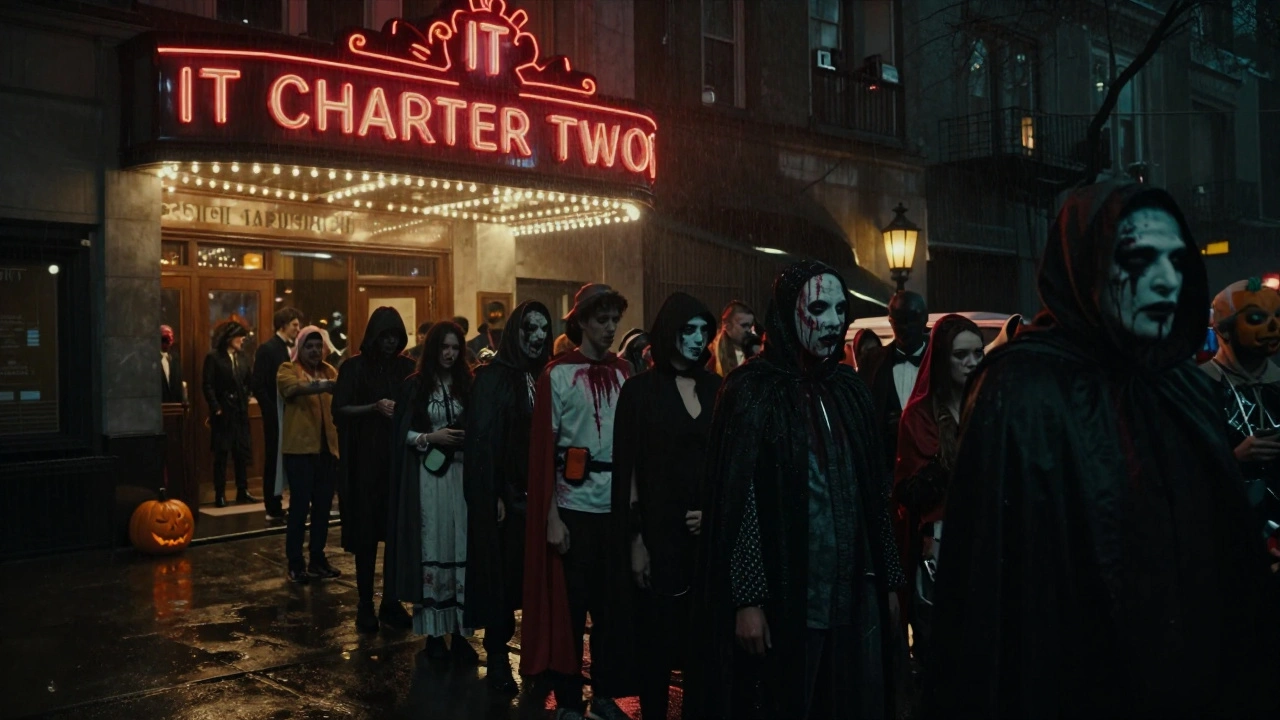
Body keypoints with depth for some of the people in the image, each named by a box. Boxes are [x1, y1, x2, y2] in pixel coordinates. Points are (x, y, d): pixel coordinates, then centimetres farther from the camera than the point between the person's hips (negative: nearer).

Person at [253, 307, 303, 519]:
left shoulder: (293, 348, 11)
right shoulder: (267, 349, -9)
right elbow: (257, 385, -14)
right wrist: (272, 411, -15)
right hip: (276, 415, -6)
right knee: (274, 460, 2)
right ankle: (273, 508, 9)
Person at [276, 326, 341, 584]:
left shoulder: (329, 371, 14)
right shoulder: (288, 369, 0)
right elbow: (293, 389, -22)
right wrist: (321, 386, -39)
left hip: (328, 448, 5)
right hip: (300, 448, -5)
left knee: (323, 506, 9)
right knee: (300, 505, -4)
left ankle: (317, 559, 20)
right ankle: (295, 563, 4)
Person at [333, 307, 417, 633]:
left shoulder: (407, 367, 8)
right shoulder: (354, 367, 0)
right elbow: (339, 411, -6)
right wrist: (374, 408, -22)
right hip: (365, 461, -2)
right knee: (366, 533, 0)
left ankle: (391, 603, 12)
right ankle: (365, 606, 9)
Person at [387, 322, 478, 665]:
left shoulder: (467, 385, 9)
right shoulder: (414, 386, 2)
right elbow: (400, 433, 1)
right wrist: (430, 437, -13)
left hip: (461, 474, 2)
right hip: (426, 476, -2)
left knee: (461, 549, 0)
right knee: (431, 549, 0)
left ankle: (459, 631, 6)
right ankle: (434, 632, 8)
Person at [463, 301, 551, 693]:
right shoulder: (492, 377, -7)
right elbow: (480, 439, -11)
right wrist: (492, 496, -15)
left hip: (538, 492, 5)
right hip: (505, 494, -5)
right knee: (503, 574, 1)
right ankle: (498, 656, 14)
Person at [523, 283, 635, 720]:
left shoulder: (624, 372, 8)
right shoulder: (557, 375, -5)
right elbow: (543, 448, -7)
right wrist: (550, 516, -10)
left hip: (618, 503, 4)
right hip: (574, 504, -4)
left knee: (615, 601, 11)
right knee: (570, 603, 6)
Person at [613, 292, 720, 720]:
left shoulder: (716, 388, 7)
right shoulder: (641, 389, -1)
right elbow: (626, 468, -3)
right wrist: (635, 539, -7)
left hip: (711, 529, 3)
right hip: (661, 530, -2)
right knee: (659, 634, 4)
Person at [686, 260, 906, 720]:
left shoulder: (850, 390, 10)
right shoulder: (752, 390, -7)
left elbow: (875, 491, 12)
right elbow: (737, 500, -12)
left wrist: (888, 578, 10)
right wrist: (747, 599, -16)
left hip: (855, 593, 6)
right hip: (783, 598, -5)